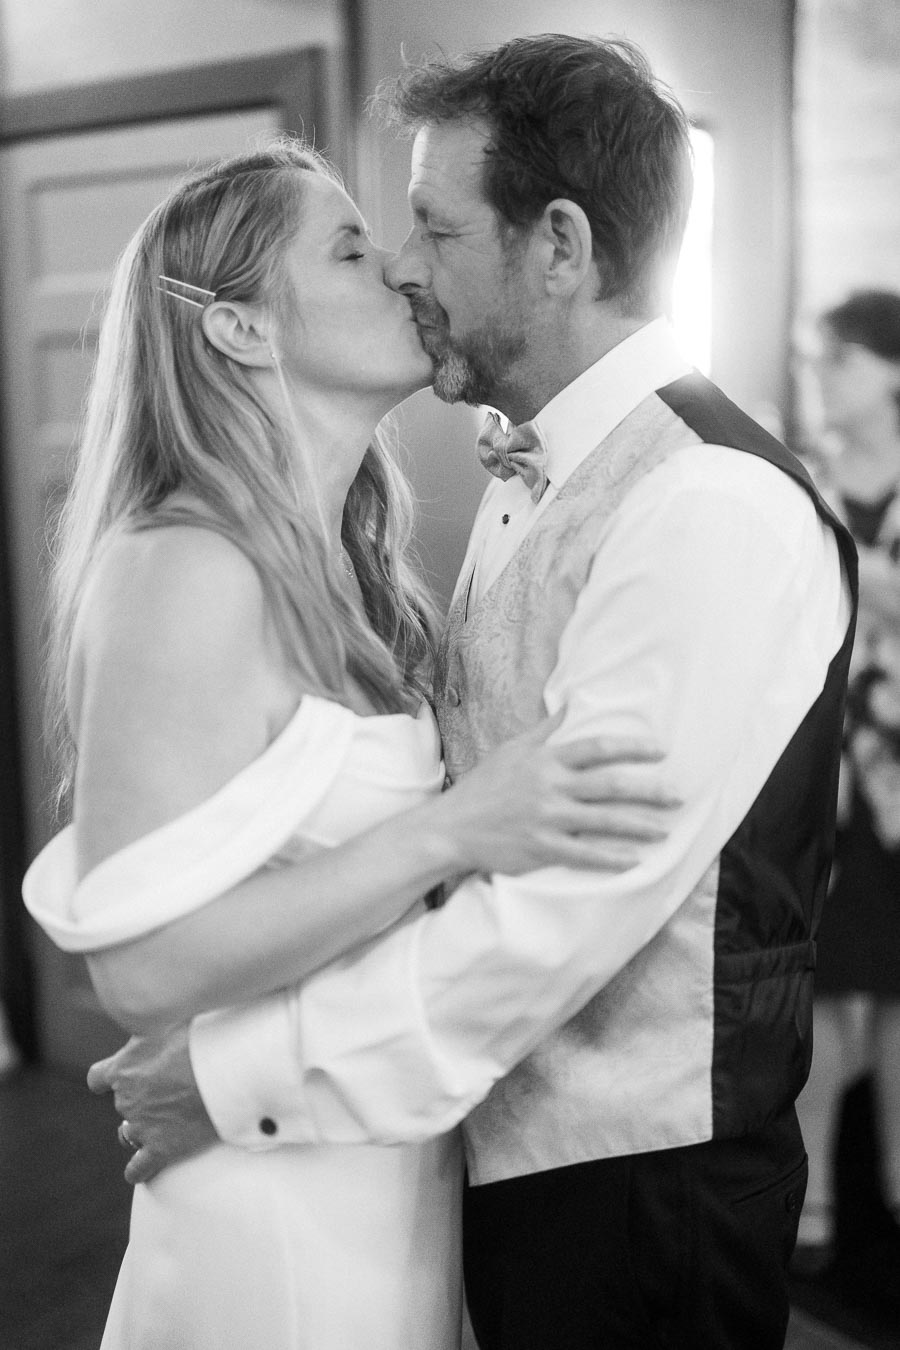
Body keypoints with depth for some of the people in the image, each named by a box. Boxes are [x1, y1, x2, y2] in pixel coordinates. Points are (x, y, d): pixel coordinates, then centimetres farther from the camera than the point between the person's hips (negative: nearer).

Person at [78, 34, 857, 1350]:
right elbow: (478, 793, 6)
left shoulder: (716, 509, -22)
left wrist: (245, 1072, -21)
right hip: (499, 1144, 8)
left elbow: (568, 906, -27)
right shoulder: (528, 483, 8)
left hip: (638, 1187, -8)